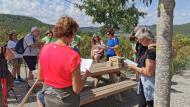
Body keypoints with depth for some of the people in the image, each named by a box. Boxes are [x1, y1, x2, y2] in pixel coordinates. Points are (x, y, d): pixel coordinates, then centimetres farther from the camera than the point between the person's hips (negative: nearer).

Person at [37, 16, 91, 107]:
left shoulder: (44, 49, -10)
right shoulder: (73, 55, -25)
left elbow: (40, 77, 3)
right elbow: (77, 89, -18)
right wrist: (85, 75, -2)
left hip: (48, 98, 4)